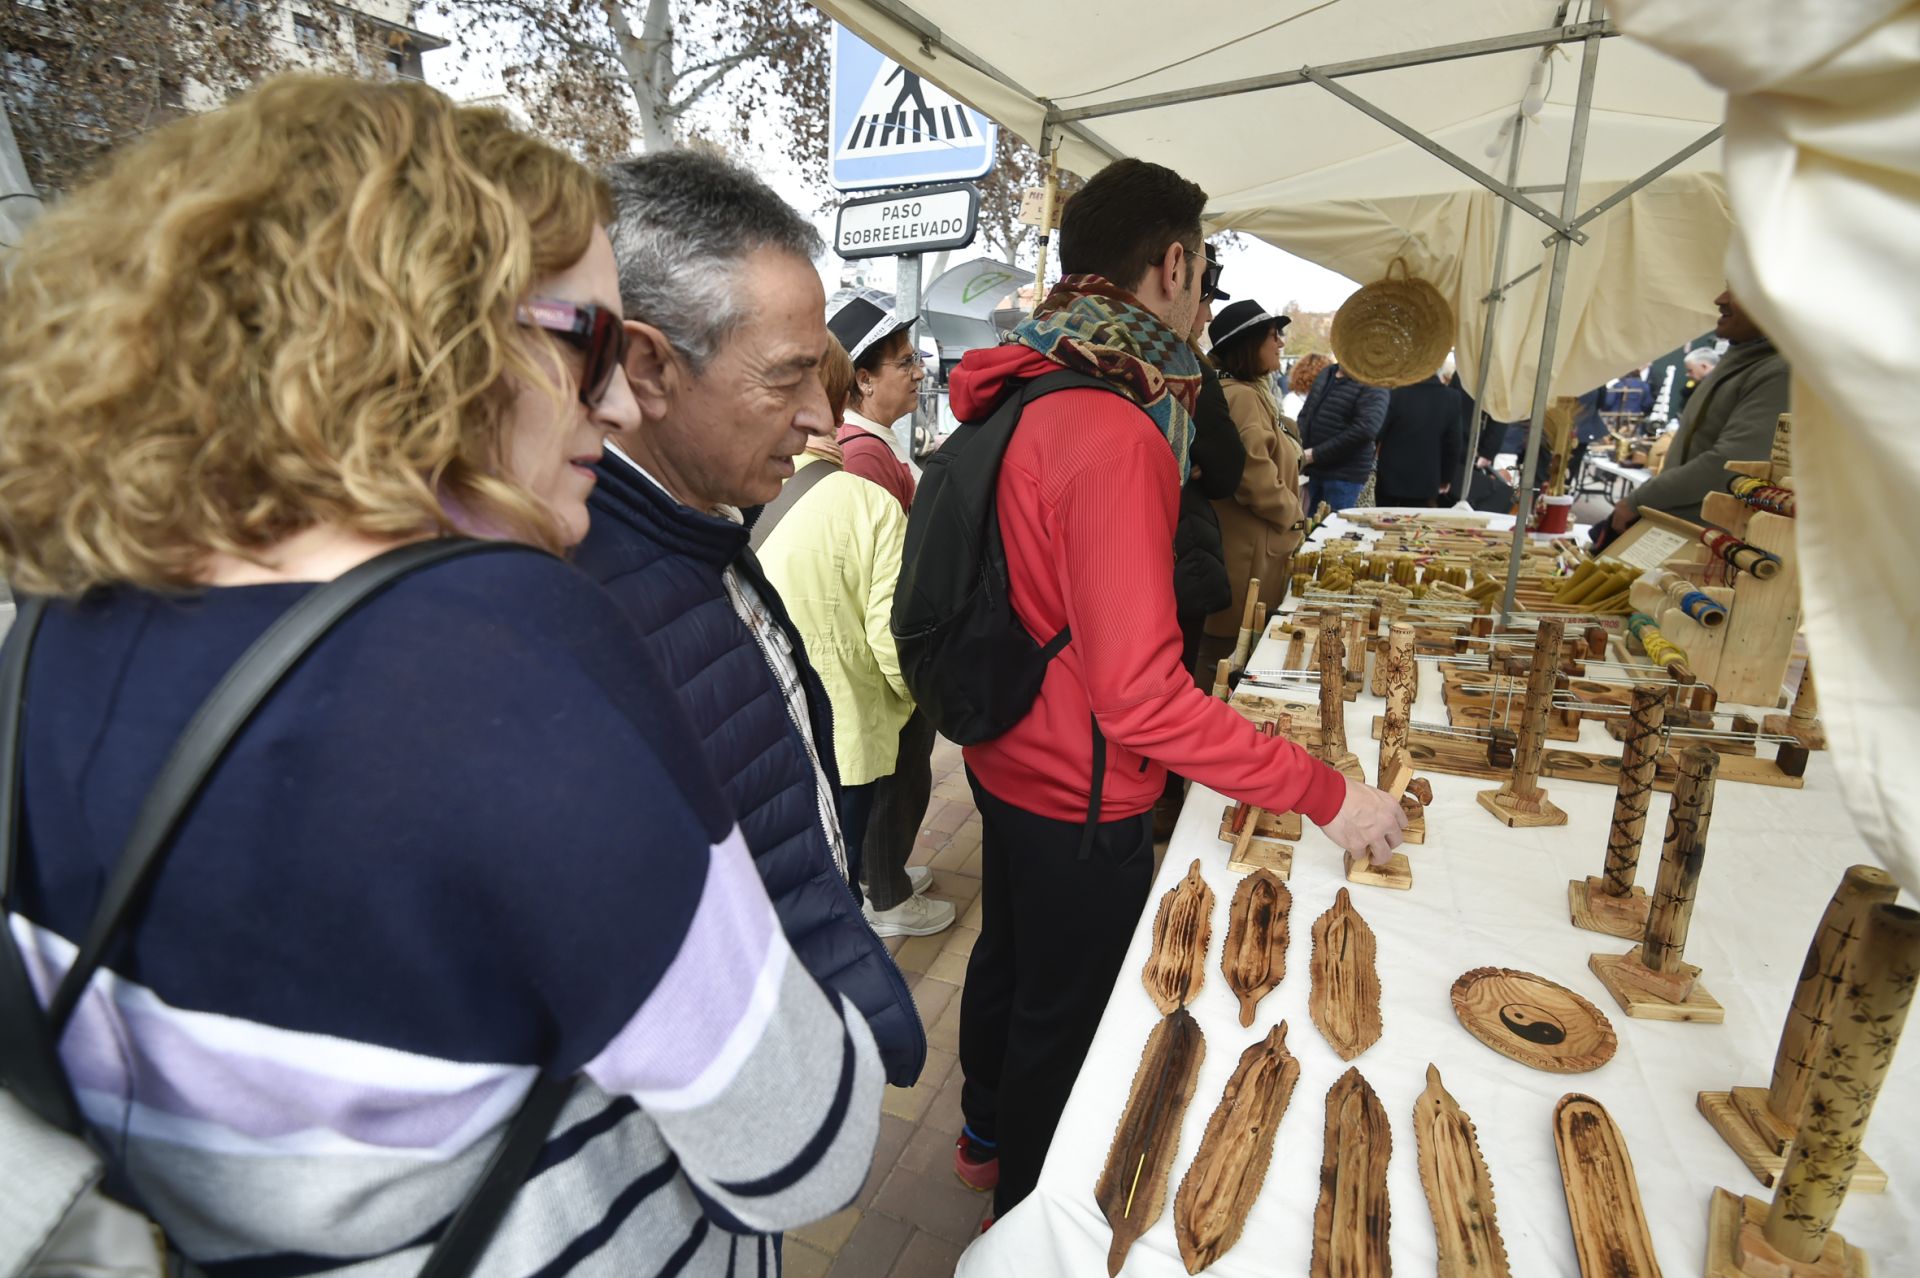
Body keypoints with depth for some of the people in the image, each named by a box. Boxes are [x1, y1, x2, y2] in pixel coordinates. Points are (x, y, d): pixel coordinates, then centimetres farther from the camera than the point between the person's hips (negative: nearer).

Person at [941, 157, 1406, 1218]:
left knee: (1008, 955, 28)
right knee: (1065, 1013, 16)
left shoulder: (1032, 395, 0)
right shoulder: (1115, 433, -29)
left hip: (1009, 760, 9)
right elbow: (1142, 697, -32)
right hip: (1078, 799, -9)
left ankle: (987, 1136, 56)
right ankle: (1027, 1206, 45)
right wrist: (1325, 794, -23)